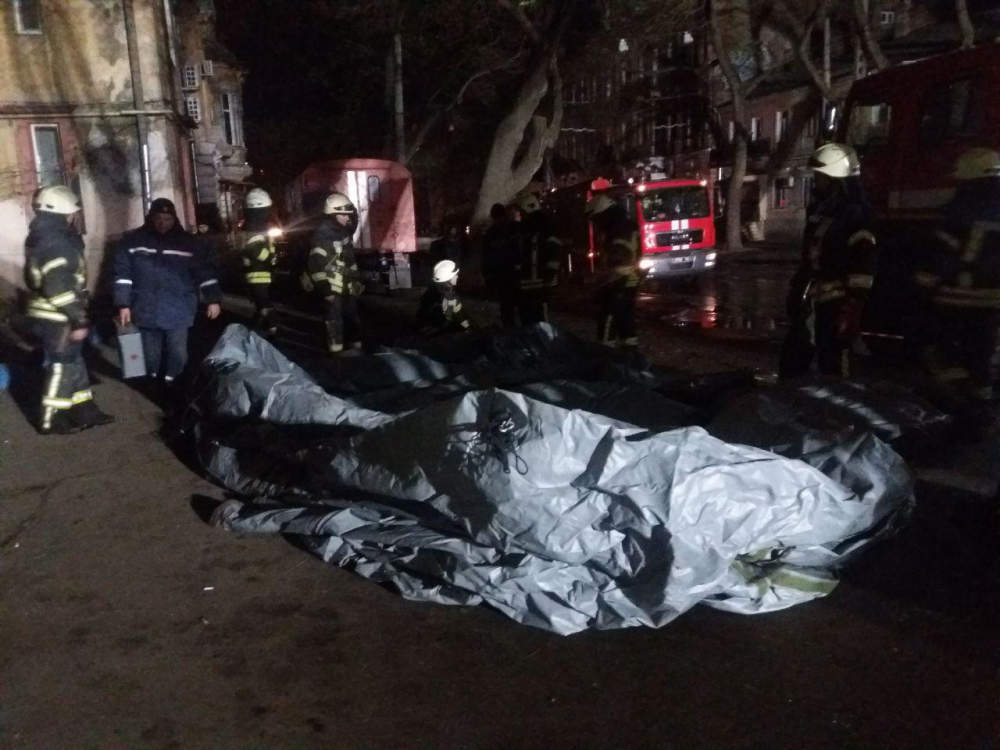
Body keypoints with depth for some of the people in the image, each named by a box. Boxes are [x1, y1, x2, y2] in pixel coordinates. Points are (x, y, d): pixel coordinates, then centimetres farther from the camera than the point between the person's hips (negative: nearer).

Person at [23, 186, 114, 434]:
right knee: (63, 367, 1)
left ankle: (86, 412, 25)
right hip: (57, 318, -10)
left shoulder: (44, 236, 14)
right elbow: (59, 286, -26)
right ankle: (51, 420, 10)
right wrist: (78, 320, -23)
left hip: (50, 314, 10)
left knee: (73, 364, 16)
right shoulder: (53, 241, -20)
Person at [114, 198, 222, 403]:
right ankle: (155, 388, 31)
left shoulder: (188, 242, 0)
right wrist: (123, 304, -5)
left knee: (177, 354, 3)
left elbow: (205, 272, 1)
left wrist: (213, 299, -6)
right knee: (151, 355, 12)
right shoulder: (133, 240, 1)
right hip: (147, 311, 1)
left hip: (178, 311, -1)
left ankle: (172, 389, 19)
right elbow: (122, 274, 0)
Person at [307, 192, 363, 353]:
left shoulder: (345, 232, 11)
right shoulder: (322, 235, -16)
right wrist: (325, 290, -22)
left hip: (347, 288, 8)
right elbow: (316, 265, -20)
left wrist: (357, 280, 16)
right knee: (334, 324, -4)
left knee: (353, 321, 15)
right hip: (332, 288, -8)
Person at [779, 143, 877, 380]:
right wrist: (796, 290, 23)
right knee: (791, 363, 16)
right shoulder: (820, 209, 16)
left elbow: (864, 265, -19)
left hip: (835, 305, -9)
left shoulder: (854, 215, -12)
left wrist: (852, 309, -23)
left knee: (833, 371, -3)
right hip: (811, 303, 9)